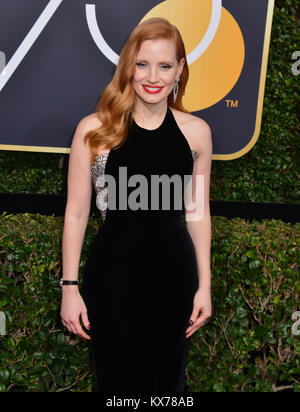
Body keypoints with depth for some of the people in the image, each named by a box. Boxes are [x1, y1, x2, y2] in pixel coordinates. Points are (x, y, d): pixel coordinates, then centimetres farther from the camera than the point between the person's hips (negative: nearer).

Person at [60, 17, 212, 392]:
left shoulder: (196, 132, -3)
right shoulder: (94, 129, -9)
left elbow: (198, 212, 4)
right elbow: (76, 212, -4)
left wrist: (204, 285, 5)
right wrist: (70, 287, -3)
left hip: (173, 275, 2)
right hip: (112, 275, -1)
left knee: (167, 374, 20)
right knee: (115, 374, 17)